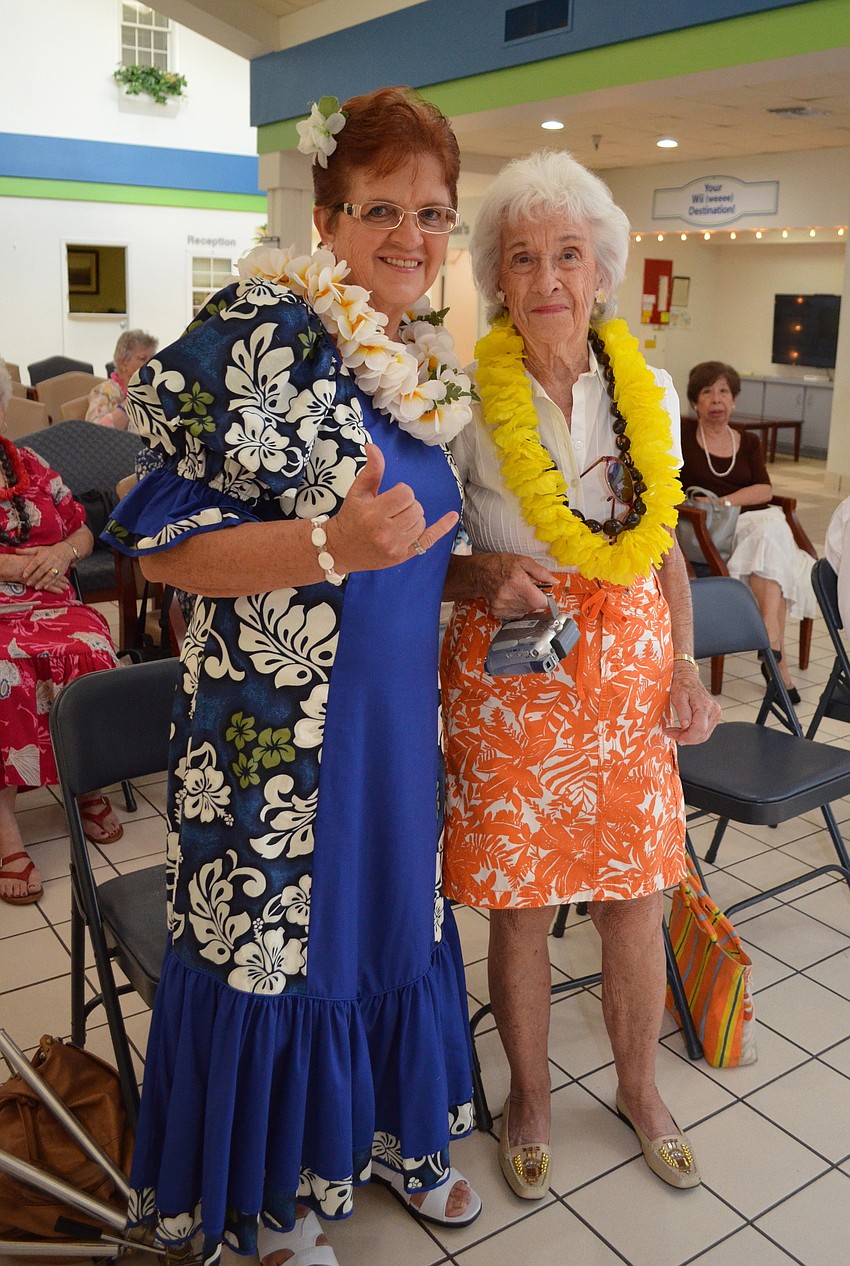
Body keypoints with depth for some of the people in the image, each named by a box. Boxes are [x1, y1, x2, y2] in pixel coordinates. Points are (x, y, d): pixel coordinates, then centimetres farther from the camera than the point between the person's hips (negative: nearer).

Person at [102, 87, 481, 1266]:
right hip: (279, 728, -7)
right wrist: (332, 546, -29)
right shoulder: (260, 335, -15)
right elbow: (157, 540, -18)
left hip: (399, 714, 7)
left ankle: (395, 1134, 47)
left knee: (394, 911, 20)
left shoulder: (431, 363, 9)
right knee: (276, 939, 8)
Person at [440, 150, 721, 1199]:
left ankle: (639, 1086, 38)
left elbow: (663, 548, 11)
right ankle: (529, 1095, 34)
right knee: (520, 904, 8)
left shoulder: (649, 392, 4)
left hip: (631, 667, 3)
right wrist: (483, 576, -20)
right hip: (507, 676, -3)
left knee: (634, 898, 11)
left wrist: (685, 668, 4)